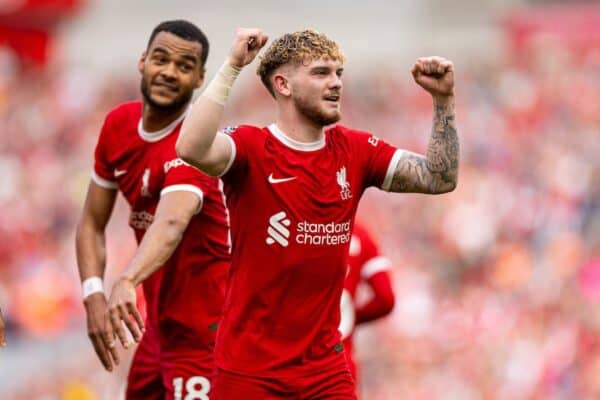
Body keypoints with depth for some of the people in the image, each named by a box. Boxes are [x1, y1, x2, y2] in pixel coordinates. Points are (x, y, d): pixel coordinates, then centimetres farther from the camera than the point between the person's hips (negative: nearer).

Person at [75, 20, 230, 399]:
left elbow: (172, 222, -42)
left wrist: (127, 283, -59)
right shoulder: (118, 125, 0)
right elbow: (93, 223, 6)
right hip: (158, 321, 7)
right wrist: (94, 294, -11)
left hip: (202, 329, -7)